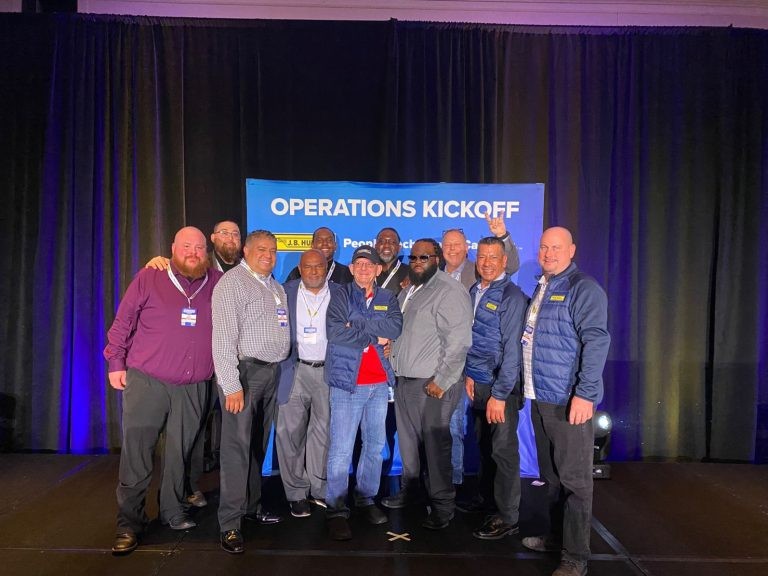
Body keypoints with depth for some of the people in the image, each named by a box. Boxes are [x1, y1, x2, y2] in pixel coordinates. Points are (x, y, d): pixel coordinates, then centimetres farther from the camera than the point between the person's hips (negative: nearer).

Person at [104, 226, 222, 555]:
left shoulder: (218, 284, 4)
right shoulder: (149, 278, -2)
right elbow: (123, 322, 1)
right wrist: (115, 362, -1)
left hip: (192, 388, 2)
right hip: (146, 381, -2)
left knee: (179, 455, 13)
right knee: (136, 454, 0)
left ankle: (173, 512, 29)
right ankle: (129, 524, 12)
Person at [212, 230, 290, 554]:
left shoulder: (276, 287, 15)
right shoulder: (233, 282, -8)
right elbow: (224, 337, -15)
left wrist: (281, 370, 12)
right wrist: (231, 385, -19)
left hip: (271, 372, 7)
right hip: (245, 371, -7)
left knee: (258, 444, 15)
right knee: (237, 446, -4)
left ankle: (252, 506, 29)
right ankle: (230, 524, 5)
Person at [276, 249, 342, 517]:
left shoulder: (340, 294, 5)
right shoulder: (286, 292, 3)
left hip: (328, 371, 1)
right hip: (295, 371, -1)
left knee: (323, 432, 8)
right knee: (291, 433, 2)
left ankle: (319, 489, 23)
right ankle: (297, 493, 15)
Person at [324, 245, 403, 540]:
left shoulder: (387, 299, 11)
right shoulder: (340, 296, 1)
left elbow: (395, 328, -8)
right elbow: (335, 332, -15)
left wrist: (357, 324, -16)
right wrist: (375, 336, -10)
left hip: (379, 383, 4)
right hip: (347, 382, -4)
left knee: (375, 445, 12)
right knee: (341, 449, -5)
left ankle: (366, 498, 28)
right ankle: (337, 510, 6)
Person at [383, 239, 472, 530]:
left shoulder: (450, 291, -11)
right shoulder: (407, 292, 17)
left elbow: (459, 341, -17)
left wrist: (441, 381, -18)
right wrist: (395, 363, 12)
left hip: (432, 383, -8)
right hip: (404, 379, 8)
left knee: (435, 442, -1)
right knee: (408, 439, 16)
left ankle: (442, 504, 13)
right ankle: (408, 490, 33)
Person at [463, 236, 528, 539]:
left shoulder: (512, 296, -11)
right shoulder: (474, 291, 9)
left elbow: (512, 348, -16)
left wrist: (499, 394, -18)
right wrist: (469, 374, 6)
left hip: (502, 386, -6)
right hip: (477, 383, 6)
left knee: (503, 450, 1)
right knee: (484, 446, 15)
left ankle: (507, 517, 14)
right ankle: (486, 499, 32)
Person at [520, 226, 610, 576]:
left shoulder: (583, 289, -10)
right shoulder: (541, 288, 15)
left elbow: (596, 341, -18)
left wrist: (585, 394, -24)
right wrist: (529, 387, 18)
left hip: (569, 401, -8)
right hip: (540, 398, 8)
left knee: (574, 479, 2)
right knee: (551, 475, 18)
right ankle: (556, 537, 33)